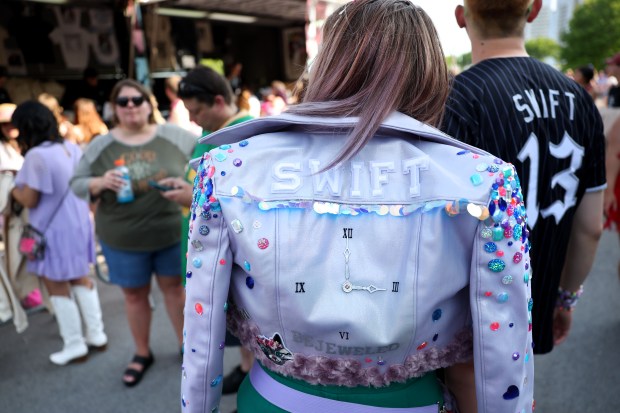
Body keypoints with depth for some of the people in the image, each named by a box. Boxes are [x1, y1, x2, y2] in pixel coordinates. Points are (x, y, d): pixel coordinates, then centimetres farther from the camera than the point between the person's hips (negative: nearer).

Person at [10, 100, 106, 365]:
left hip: (55, 231, -8)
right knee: (81, 278, 19)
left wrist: (13, 190, 2)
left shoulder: (37, 155, -21)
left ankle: (74, 345, 17)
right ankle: (96, 334, 28)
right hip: (78, 224, 8)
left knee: (57, 287, 7)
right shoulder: (72, 148, 3)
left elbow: (29, 199, -16)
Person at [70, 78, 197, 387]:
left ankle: (186, 344, 35)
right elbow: (77, 184, 1)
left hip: (171, 232, -1)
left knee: (175, 287, 14)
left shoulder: (174, 136, -5)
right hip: (123, 238, 1)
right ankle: (142, 353, 36)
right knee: (134, 295, 15)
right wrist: (100, 183, -19)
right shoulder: (100, 146, -2)